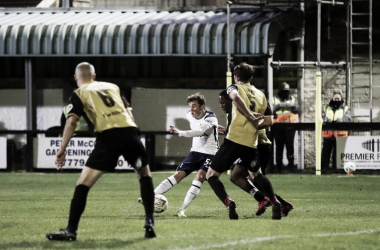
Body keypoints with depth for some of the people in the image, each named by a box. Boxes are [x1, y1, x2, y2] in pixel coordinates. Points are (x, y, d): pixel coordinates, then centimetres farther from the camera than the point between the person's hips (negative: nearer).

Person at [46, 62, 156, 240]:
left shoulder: (80, 94, 13)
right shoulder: (112, 87, 27)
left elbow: (72, 122, 0)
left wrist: (61, 151, -2)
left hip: (108, 136, -4)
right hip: (129, 130, 4)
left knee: (84, 183, 1)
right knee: (144, 175, 25)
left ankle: (71, 230, -5)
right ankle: (149, 223, 17)